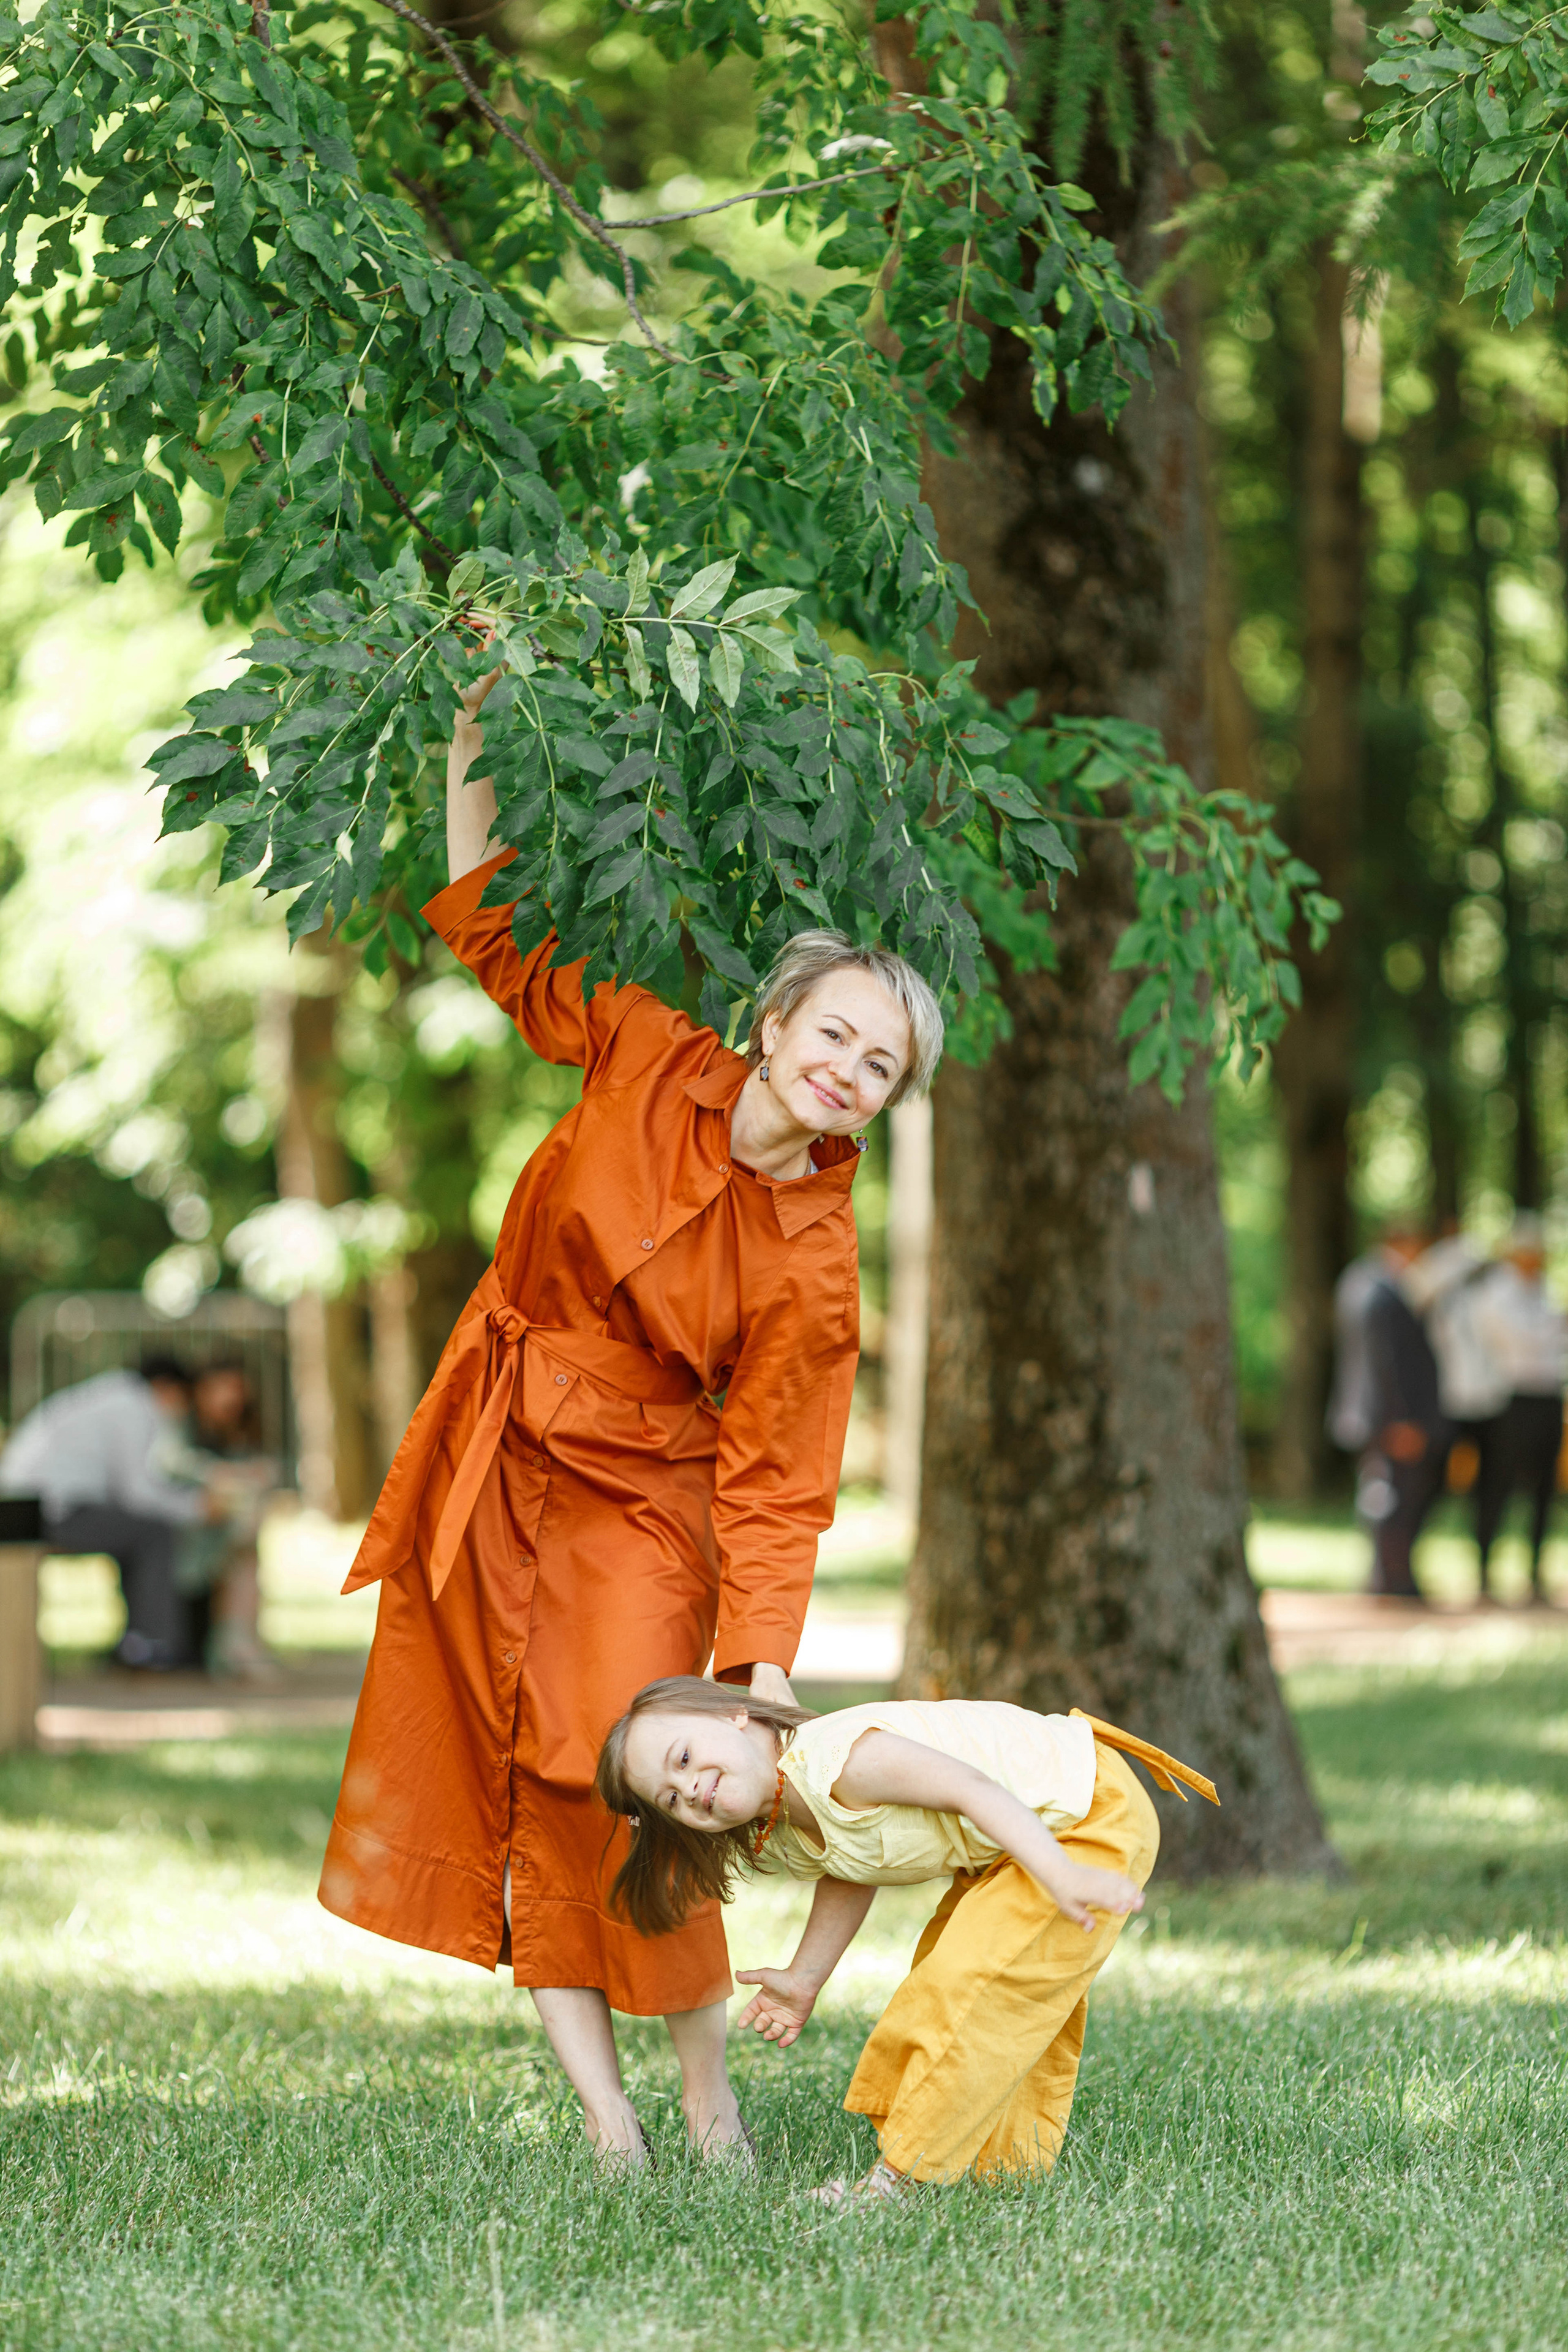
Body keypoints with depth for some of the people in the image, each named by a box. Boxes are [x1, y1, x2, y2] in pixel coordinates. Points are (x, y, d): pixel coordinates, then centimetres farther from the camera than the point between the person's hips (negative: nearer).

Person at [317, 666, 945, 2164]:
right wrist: (477, 726, -2)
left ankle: (710, 2114, 6)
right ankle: (605, 2128, 7)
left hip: (633, 1504, -4)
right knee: (507, 1799, 2)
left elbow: (774, 1483, -12)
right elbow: (490, 926, 4)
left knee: (627, 1802, -13)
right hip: (485, 1471, 4)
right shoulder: (648, 1059, -8)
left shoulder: (812, 1267, -15)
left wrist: (764, 1681, -20)